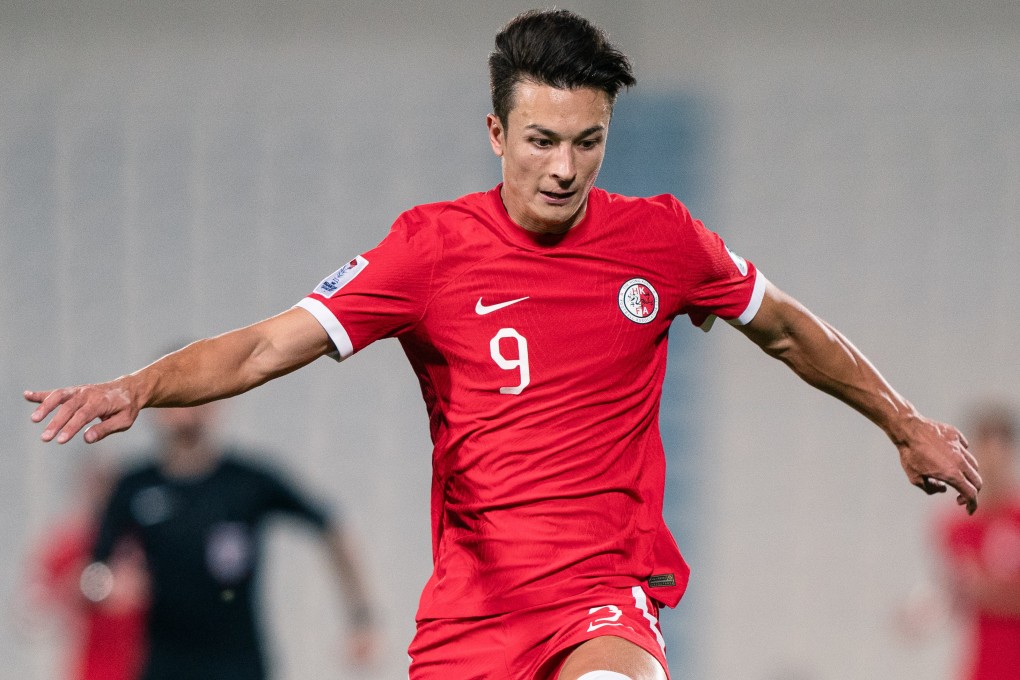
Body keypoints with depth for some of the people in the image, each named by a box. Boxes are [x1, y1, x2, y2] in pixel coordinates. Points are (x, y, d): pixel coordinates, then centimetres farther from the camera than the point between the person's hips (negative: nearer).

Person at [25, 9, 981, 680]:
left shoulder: (661, 240, 2)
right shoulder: (432, 246, -4)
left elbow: (785, 330, 21)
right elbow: (266, 347, -10)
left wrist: (904, 423, 30)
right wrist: (136, 387, -28)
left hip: (604, 598, -1)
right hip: (470, 597, 1)